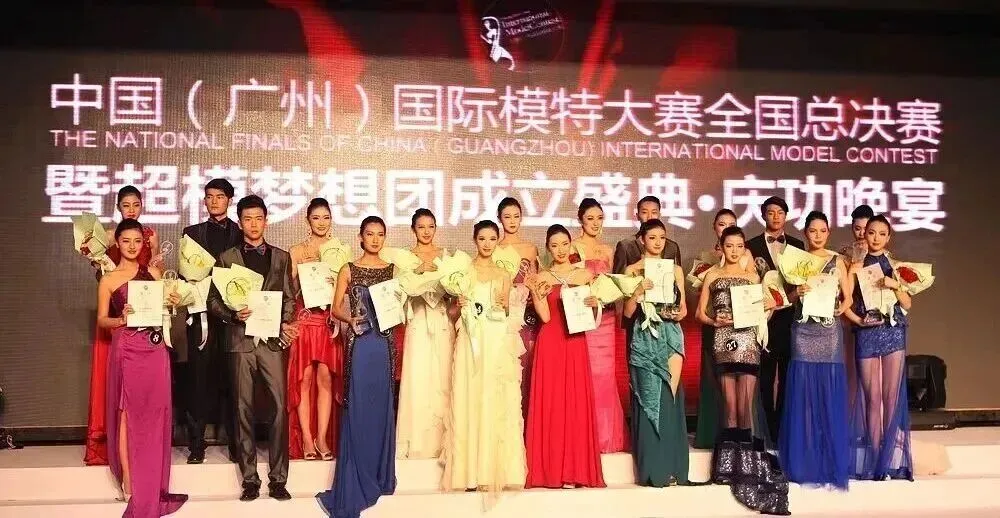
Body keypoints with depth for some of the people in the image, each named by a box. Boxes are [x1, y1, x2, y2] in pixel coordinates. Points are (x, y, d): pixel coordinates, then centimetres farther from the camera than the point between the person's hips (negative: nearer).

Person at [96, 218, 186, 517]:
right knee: (127, 413, 1)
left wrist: (172, 303, -4)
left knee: (153, 414, 6)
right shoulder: (109, 280, 2)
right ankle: (128, 481, 8)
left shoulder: (153, 273, 11)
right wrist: (121, 319, -18)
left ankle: (151, 486, 16)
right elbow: (102, 320, 1)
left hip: (155, 349, 3)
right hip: (126, 350, -3)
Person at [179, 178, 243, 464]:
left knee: (231, 377, 1)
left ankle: (236, 442, 8)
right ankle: (196, 443, 5)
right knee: (198, 377, -1)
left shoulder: (242, 234, 10)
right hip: (202, 313, 1)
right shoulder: (192, 233, 14)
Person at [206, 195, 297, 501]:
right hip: (240, 340, 0)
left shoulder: (281, 257, 13)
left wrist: (285, 324, -6)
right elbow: (213, 300, 7)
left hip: (273, 340, 0)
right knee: (243, 409, 2)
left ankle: (278, 479, 2)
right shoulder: (226, 258, 10)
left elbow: (289, 298, 11)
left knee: (280, 407, -6)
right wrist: (233, 315, -11)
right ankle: (250, 479, 10)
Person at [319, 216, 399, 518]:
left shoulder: (392, 270, 10)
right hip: (359, 344, -2)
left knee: (381, 407, 8)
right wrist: (350, 319, -16)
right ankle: (355, 482, 3)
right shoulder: (348, 270, 4)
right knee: (357, 408, -3)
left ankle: (379, 475, 20)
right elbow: (336, 309, 3)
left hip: (384, 344, 3)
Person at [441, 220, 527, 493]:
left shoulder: (504, 275, 12)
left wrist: (504, 306, -5)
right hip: (471, 341, -1)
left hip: (498, 343, 2)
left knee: (497, 401, -1)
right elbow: (452, 312, 7)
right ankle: (471, 471, 0)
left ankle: (497, 470, 5)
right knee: (469, 399, -4)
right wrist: (459, 304, -13)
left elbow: (506, 315, 15)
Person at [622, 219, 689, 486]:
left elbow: (683, 306, 17)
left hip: (671, 336, 2)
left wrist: (680, 314, -5)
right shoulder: (632, 270, 4)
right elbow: (627, 311, -1)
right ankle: (652, 470, 1)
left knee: (670, 397, -2)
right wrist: (640, 290, -16)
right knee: (649, 399, -4)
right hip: (644, 339, -2)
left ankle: (671, 468, 5)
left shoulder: (675, 270, 13)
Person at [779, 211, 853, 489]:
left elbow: (848, 295, 7)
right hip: (803, 331, 0)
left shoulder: (837, 261, 8)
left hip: (830, 331, 0)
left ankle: (832, 463, 9)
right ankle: (804, 462, 8)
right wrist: (797, 292, -13)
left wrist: (843, 307, -13)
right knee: (803, 393, -1)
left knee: (830, 393, -1)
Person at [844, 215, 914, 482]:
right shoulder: (857, 267, 5)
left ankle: (891, 460, 5)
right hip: (867, 334, -1)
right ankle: (874, 461, 4)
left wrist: (896, 285, -11)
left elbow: (907, 304, 6)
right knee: (872, 397, 0)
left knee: (892, 396, -2)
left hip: (894, 332, 1)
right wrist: (859, 321, -16)